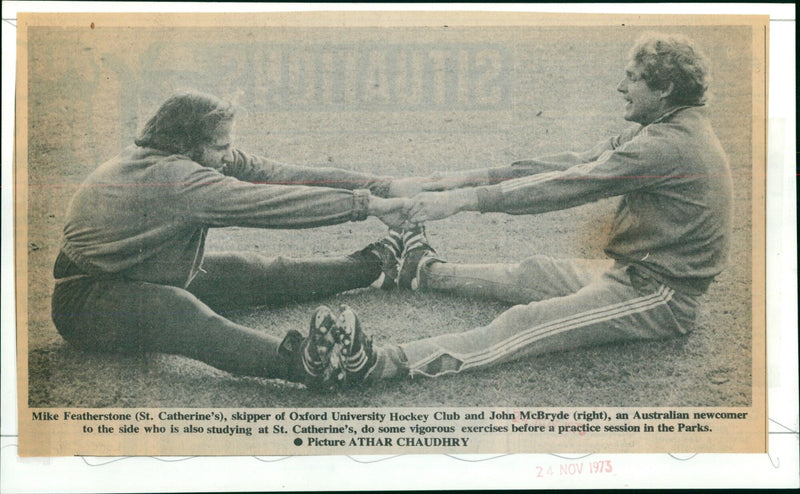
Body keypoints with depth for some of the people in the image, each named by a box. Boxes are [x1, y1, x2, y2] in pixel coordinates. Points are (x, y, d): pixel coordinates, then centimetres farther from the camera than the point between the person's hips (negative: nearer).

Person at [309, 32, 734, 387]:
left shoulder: (670, 145, -21)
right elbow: (576, 163, 8)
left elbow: (568, 185, -25)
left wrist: (464, 200, -23)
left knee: (527, 323, -22)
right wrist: (476, 177, 2)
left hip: (659, 299, -10)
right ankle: (425, 271, 35)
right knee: (531, 274, 16)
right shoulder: (664, 131, 11)